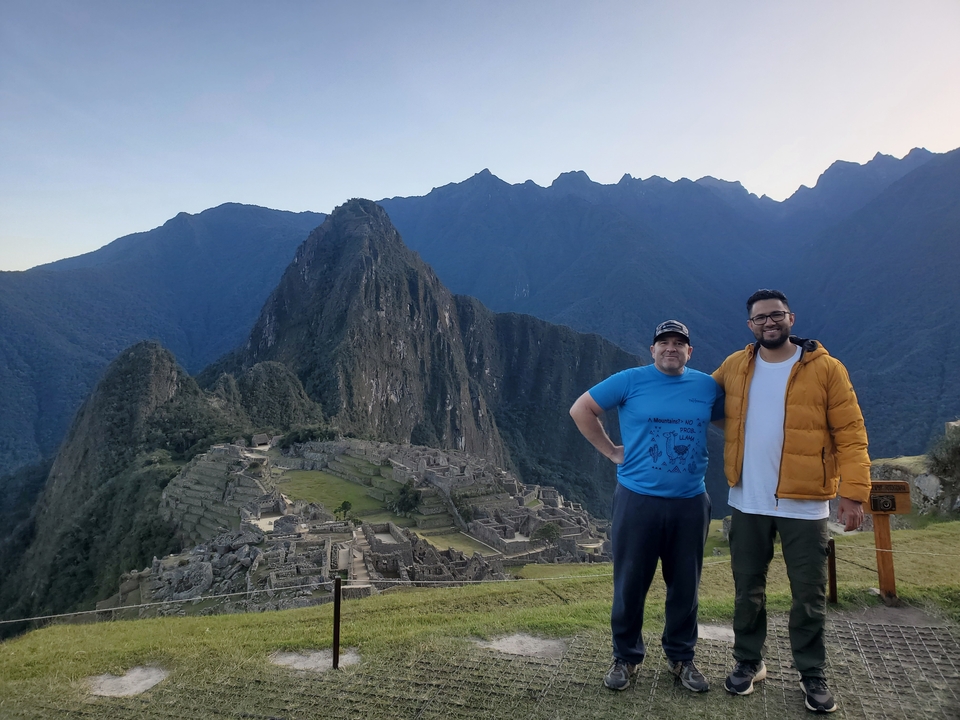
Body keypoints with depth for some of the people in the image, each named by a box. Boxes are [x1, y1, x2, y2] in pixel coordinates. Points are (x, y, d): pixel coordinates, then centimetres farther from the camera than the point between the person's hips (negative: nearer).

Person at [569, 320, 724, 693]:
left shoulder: (707, 386, 5)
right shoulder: (631, 381, -4)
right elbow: (581, 409, -1)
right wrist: (611, 451, -4)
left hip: (691, 503, 3)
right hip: (637, 500, -2)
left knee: (685, 585, 14)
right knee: (630, 583, 7)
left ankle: (681, 657, 33)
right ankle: (626, 657, 26)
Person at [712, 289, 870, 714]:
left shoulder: (825, 368, -7)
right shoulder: (734, 367, 3)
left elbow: (850, 433, -8)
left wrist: (853, 491, -14)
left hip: (804, 504, -2)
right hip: (747, 502, 3)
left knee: (809, 594, 10)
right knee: (747, 589, 14)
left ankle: (812, 673, 28)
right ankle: (749, 662, 31)